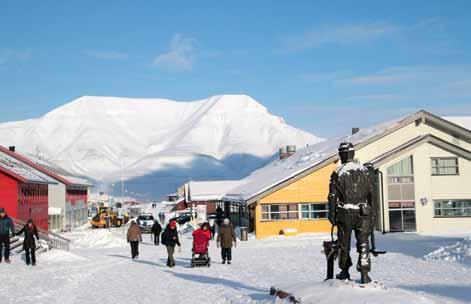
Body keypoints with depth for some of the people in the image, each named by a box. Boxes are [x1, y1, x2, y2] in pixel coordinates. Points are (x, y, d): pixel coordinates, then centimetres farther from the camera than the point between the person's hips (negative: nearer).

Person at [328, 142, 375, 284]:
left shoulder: (337, 173, -5)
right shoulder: (364, 170, 4)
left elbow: (333, 196, -5)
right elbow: (371, 193, 5)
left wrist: (331, 215, 0)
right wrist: (372, 212, 11)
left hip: (345, 213, -1)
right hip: (362, 213, 2)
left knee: (344, 243, 13)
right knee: (363, 244, 3)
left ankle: (344, 272, 22)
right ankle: (364, 274, -4)